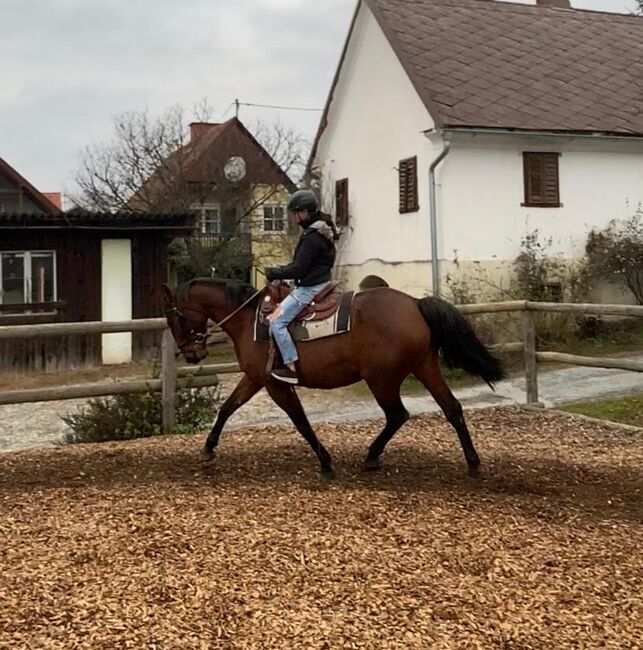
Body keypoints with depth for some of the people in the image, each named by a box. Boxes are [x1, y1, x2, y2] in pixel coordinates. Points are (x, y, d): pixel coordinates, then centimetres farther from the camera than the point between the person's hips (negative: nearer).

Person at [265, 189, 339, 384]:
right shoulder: (322, 230, 11)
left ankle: (292, 368, -14)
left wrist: (274, 273, -10)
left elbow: (298, 269, -22)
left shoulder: (312, 238, -22)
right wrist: (278, 271, 13)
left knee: (277, 321, -12)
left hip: (309, 287, -11)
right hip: (320, 282, 11)